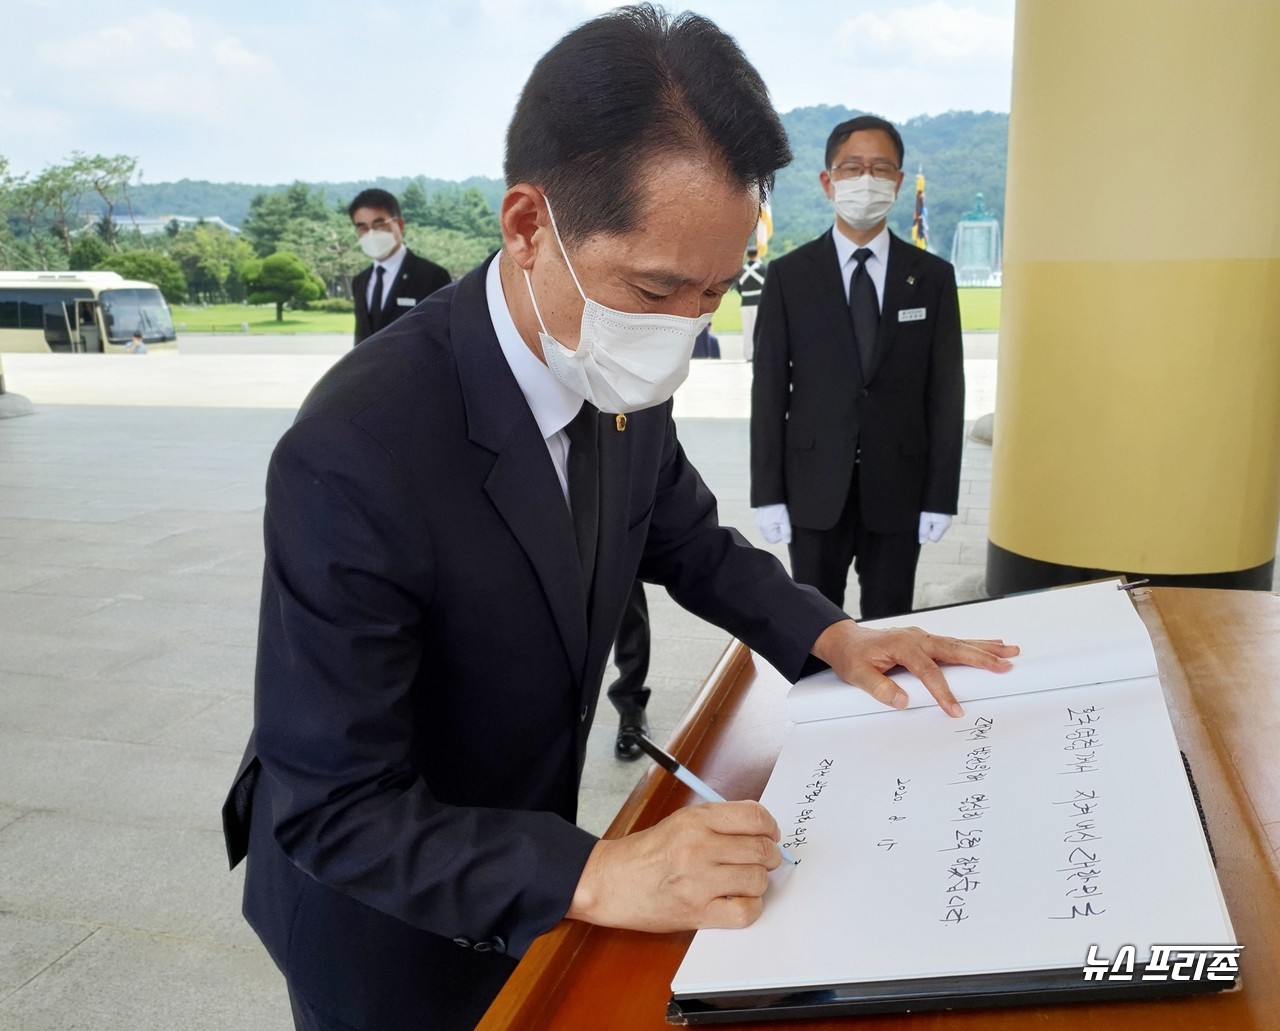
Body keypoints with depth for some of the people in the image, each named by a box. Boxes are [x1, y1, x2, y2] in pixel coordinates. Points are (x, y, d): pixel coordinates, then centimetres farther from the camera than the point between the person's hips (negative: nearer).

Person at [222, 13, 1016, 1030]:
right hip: (382, 912, -5)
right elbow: (330, 814, -29)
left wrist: (829, 635, -8)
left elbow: (690, 541, 6)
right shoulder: (354, 454, -34)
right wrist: (594, 877, -37)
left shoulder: (622, 378, -13)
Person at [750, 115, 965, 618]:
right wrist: (768, 495, -5)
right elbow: (769, 389, -1)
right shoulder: (788, 275, 0)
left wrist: (941, 497, -2)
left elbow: (945, 392, 2)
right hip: (815, 490, 0)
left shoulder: (932, 276, 3)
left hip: (897, 490, 1)